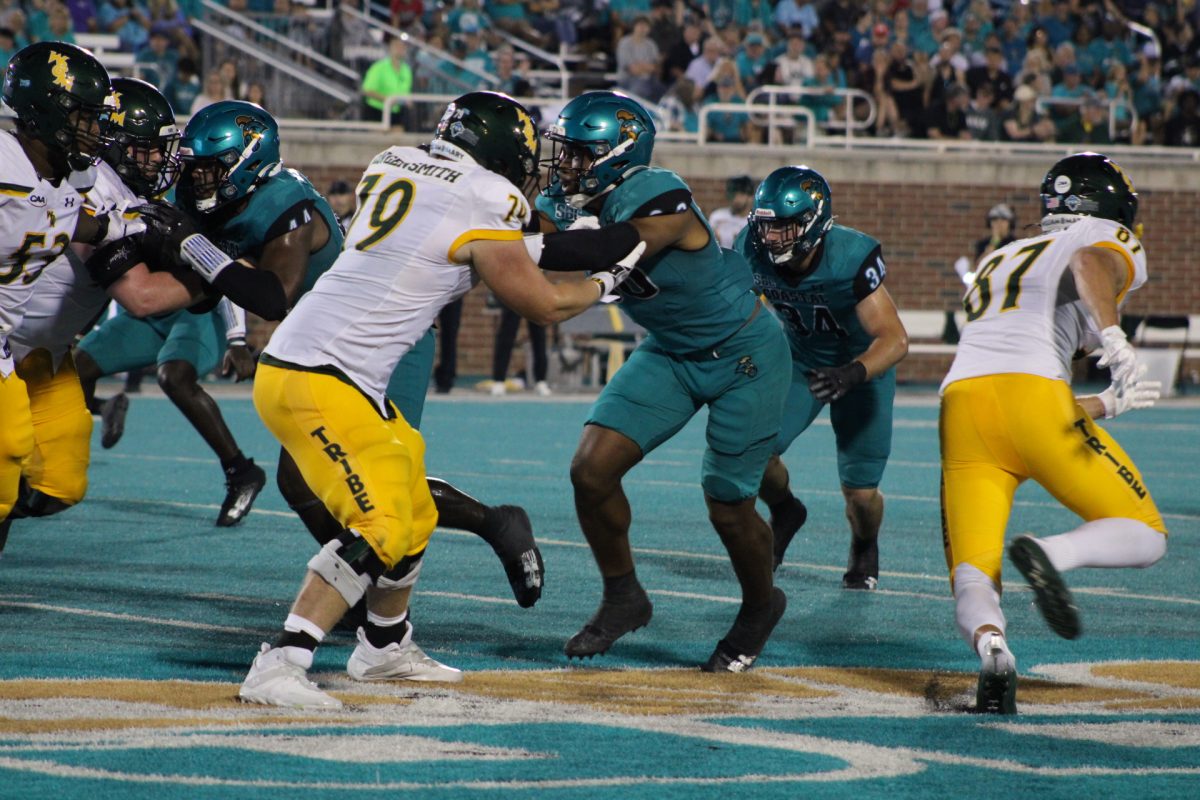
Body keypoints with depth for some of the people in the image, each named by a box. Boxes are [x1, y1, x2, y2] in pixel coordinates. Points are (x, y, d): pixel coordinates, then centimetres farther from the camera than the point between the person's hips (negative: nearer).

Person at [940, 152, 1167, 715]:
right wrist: (1114, 339, -27)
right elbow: (1090, 266, -11)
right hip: (1032, 391, -5)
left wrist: (1106, 404, 48)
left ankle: (990, 646, -34)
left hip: (960, 399, 5)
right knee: (1145, 538, 7)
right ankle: (1053, 554, -24)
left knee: (972, 583, 1)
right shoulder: (1113, 246, 17)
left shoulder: (998, 262, 36)